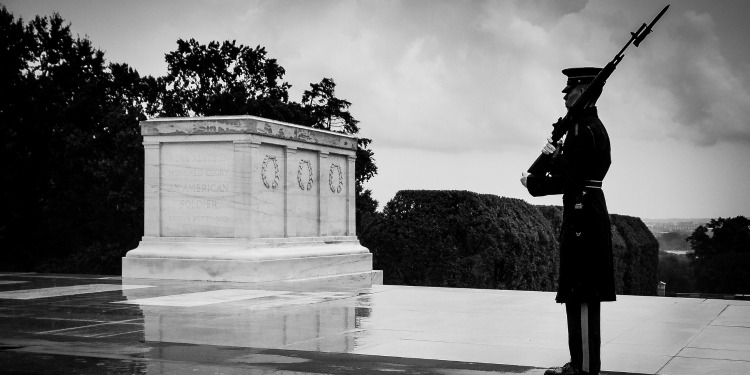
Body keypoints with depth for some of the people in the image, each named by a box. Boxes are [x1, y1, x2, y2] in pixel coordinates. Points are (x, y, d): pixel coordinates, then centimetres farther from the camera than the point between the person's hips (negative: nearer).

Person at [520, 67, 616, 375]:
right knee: (579, 294, 13)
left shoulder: (583, 128, -14)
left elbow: (568, 180, -18)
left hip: (582, 217, -11)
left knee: (581, 294, -8)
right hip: (588, 214, 11)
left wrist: (532, 183, -6)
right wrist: (557, 156, 5)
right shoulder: (593, 125, 18)